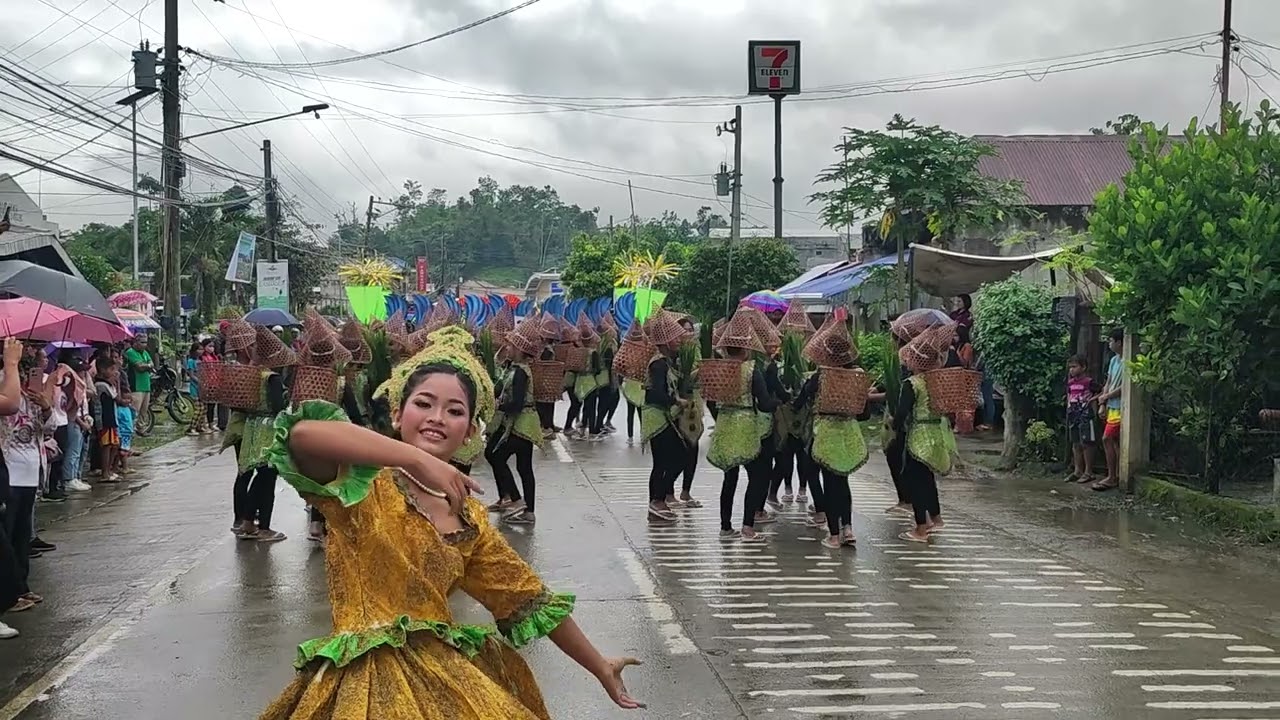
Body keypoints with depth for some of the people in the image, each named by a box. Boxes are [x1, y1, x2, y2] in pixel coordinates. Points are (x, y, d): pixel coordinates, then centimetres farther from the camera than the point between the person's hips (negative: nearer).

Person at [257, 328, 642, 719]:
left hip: (448, 674, 6)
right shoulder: (364, 484, -4)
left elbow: (530, 599, 20)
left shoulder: (470, 519, 13)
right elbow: (302, 434, -26)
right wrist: (417, 459, -30)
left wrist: (602, 669, 23)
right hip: (371, 681, -5)